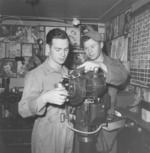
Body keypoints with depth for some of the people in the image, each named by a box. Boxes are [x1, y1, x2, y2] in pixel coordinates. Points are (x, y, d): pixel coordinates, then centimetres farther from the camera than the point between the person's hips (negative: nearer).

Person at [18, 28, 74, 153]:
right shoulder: (36, 75, -15)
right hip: (47, 134, -5)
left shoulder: (67, 72, 6)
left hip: (69, 132, 6)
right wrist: (44, 98, -39)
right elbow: (23, 110, -24)